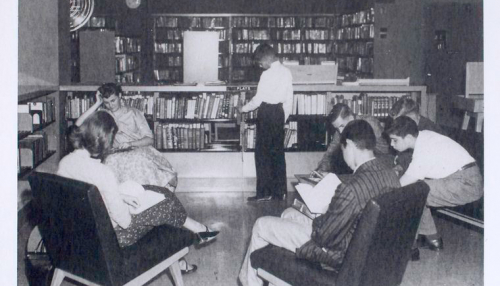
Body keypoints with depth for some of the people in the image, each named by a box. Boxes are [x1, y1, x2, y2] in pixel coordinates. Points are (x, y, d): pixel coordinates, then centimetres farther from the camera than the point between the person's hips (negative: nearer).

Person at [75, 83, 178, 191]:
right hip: (115, 154, 1)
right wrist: (97, 104, 4)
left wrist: (130, 143, -11)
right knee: (112, 161, -34)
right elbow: (78, 125, 1)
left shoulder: (134, 113, 14)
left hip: (138, 150, -1)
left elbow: (149, 139, 8)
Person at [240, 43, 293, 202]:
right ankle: (280, 191, 17)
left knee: (262, 154, -1)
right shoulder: (286, 72, 6)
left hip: (267, 113, -7)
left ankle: (264, 193, 0)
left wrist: (244, 108, 3)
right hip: (279, 113, 7)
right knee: (278, 152, 12)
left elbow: (258, 99, -13)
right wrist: (283, 118, 17)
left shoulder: (267, 74, -16)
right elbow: (289, 99, 10)